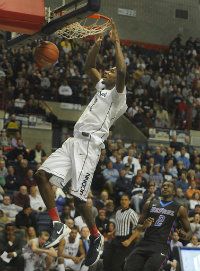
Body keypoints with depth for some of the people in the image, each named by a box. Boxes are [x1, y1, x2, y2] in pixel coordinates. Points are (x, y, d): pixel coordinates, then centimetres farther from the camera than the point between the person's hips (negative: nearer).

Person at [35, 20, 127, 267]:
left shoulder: (119, 94, -1)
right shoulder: (102, 87, 24)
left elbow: (123, 72, -19)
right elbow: (89, 66, 31)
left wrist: (116, 43, -12)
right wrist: (98, 43, 19)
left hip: (90, 144, -9)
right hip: (74, 140, 9)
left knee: (78, 197, -11)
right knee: (42, 175, -5)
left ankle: (96, 237, 8)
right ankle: (58, 224, -3)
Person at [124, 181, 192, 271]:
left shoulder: (179, 209, 8)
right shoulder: (149, 204, 15)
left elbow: (189, 231, 14)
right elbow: (138, 227, 20)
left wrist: (185, 235, -10)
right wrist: (144, 226, -5)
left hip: (162, 246, -3)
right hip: (144, 242, 3)